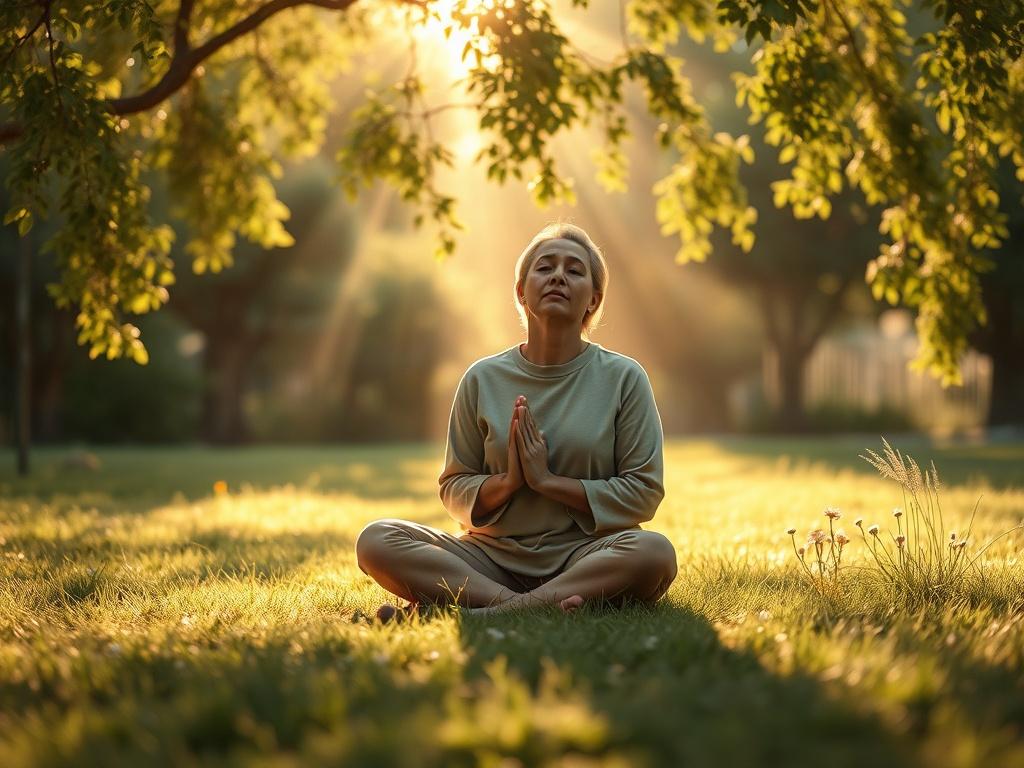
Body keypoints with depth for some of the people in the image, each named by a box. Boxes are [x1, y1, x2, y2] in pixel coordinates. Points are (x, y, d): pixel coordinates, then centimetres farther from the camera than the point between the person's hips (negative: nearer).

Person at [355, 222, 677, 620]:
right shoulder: (483, 379, 7)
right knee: (375, 540, -20)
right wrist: (506, 482, -12)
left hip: (584, 555, -1)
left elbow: (644, 493, -2)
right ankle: (521, 606, -31)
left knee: (655, 551, -35)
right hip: (493, 555, 2)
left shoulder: (623, 378, 2)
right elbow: (454, 489, 10)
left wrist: (548, 480, -11)